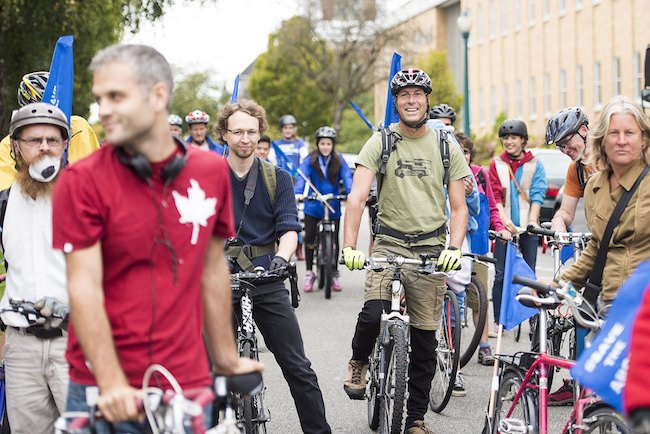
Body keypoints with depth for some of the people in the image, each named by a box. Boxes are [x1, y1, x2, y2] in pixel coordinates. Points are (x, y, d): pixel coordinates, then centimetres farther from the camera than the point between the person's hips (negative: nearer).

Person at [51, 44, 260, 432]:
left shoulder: (212, 172, 2)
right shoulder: (82, 182, -7)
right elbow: (84, 287, -13)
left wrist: (227, 361, 14)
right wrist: (112, 383, -21)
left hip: (189, 387, 2)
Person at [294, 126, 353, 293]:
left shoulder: (339, 161, -4)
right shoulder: (310, 160, -7)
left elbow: (347, 177, -16)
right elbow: (302, 177, -19)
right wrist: (298, 193, -38)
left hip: (333, 207, 1)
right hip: (313, 206, -1)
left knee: (334, 240, 3)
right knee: (309, 238, -3)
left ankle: (334, 275, 17)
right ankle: (309, 274, 12)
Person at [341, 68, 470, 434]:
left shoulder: (446, 147, 5)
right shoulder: (380, 143, 0)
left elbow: (459, 207, 4)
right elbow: (357, 198, -9)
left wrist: (454, 248, -14)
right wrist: (350, 246, -22)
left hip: (431, 247, 2)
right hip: (389, 242, -2)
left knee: (425, 337, 4)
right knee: (374, 313, -25)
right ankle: (359, 361, 9)